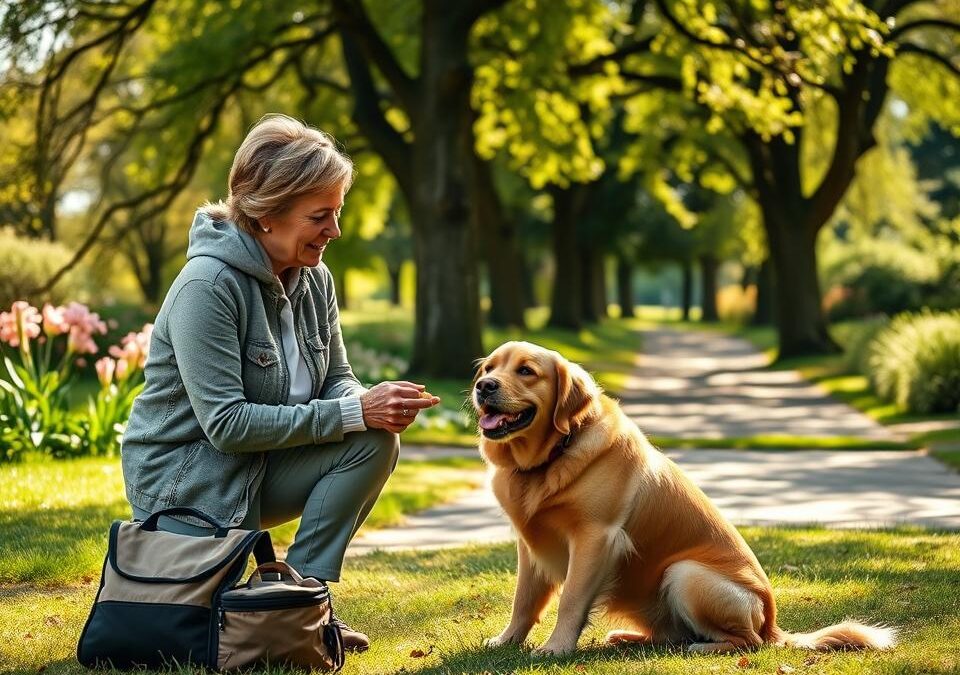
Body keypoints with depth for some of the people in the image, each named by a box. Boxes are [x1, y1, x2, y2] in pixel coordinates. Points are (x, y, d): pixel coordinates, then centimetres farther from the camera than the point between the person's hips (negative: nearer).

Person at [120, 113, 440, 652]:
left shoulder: (314, 278, -1)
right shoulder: (207, 286, -25)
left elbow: (337, 381, 5)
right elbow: (226, 423, -28)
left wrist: (378, 406, -21)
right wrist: (355, 412, -30)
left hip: (263, 467, 7)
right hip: (187, 481, -7)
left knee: (376, 442, -17)